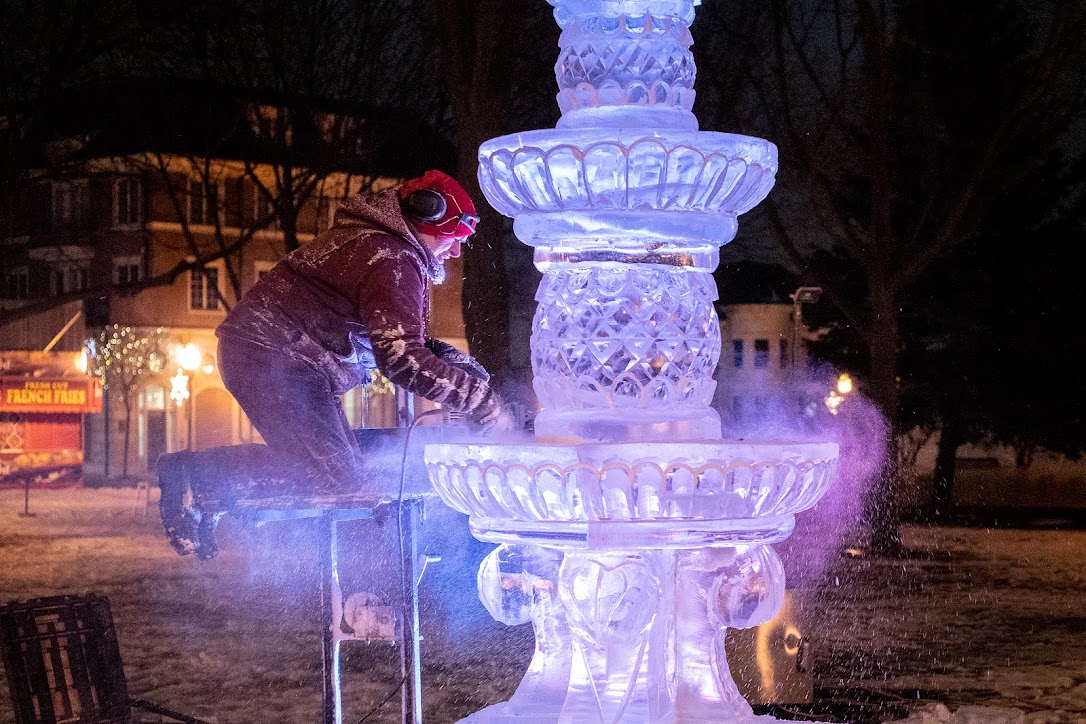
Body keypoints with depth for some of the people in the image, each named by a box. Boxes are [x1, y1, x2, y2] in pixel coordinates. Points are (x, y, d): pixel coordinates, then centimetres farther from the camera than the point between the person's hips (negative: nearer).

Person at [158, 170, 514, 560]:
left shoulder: (372, 240, 18)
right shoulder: (393, 261, -16)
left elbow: (397, 337, 24)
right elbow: (400, 357, -26)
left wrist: (450, 357, 6)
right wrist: (481, 400, -21)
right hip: (273, 356, -11)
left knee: (348, 465, 8)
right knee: (334, 476, -15)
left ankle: (204, 484, 4)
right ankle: (198, 474, -14)